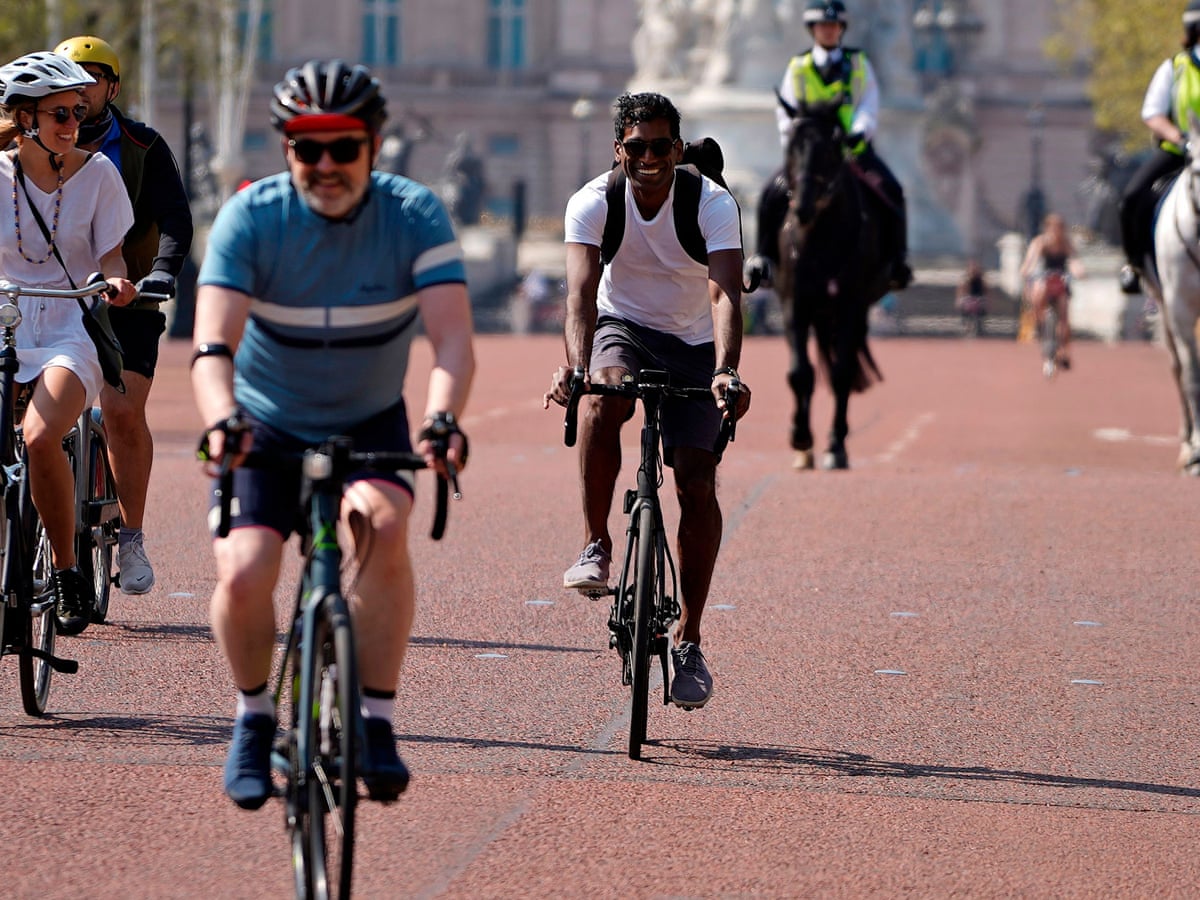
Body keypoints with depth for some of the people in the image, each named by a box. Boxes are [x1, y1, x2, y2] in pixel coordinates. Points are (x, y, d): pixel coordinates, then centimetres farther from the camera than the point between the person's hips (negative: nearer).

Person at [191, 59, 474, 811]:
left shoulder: (416, 215, -18)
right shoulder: (252, 218, -19)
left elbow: (453, 338, -28)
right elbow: (214, 341, -30)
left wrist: (442, 419, -48)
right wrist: (222, 421, -50)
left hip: (371, 420, 0)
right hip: (268, 424, 0)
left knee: (386, 525, -31)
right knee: (243, 575, -20)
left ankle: (377, 722, -19)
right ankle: (255, 718, 9)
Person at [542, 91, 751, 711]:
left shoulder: (713, 204, -21)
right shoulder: (593, 202, -19)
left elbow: (725, 293, -34)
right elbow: (581, 291, -31)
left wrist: (726, 371, -51)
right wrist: (575, 365, -50)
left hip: (693, 344, 0)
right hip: (623, 328, 0)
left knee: (698, 487, -9)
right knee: (603, 399, -36)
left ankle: (687, 640, 3)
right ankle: (595, 546, -22)